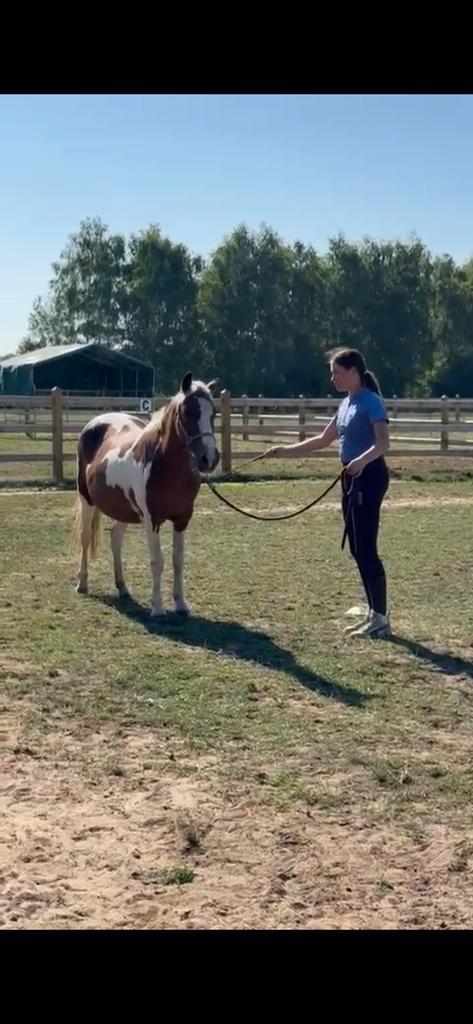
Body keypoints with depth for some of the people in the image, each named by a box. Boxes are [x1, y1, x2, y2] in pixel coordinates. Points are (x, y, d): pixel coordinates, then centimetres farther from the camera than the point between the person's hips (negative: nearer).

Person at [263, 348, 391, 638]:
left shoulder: (371, 402, -13)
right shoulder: (346, 404, 15)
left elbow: (383, 443, -23)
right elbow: (323, 440, 22)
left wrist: (362, 460, -41)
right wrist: (286, 450, 16)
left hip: (369, 476, -10)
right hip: (352, 478, 10)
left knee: (366, 549, -9)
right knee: (357, 549, 11)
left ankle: (381, 619, -4)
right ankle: (373, 613, 18)